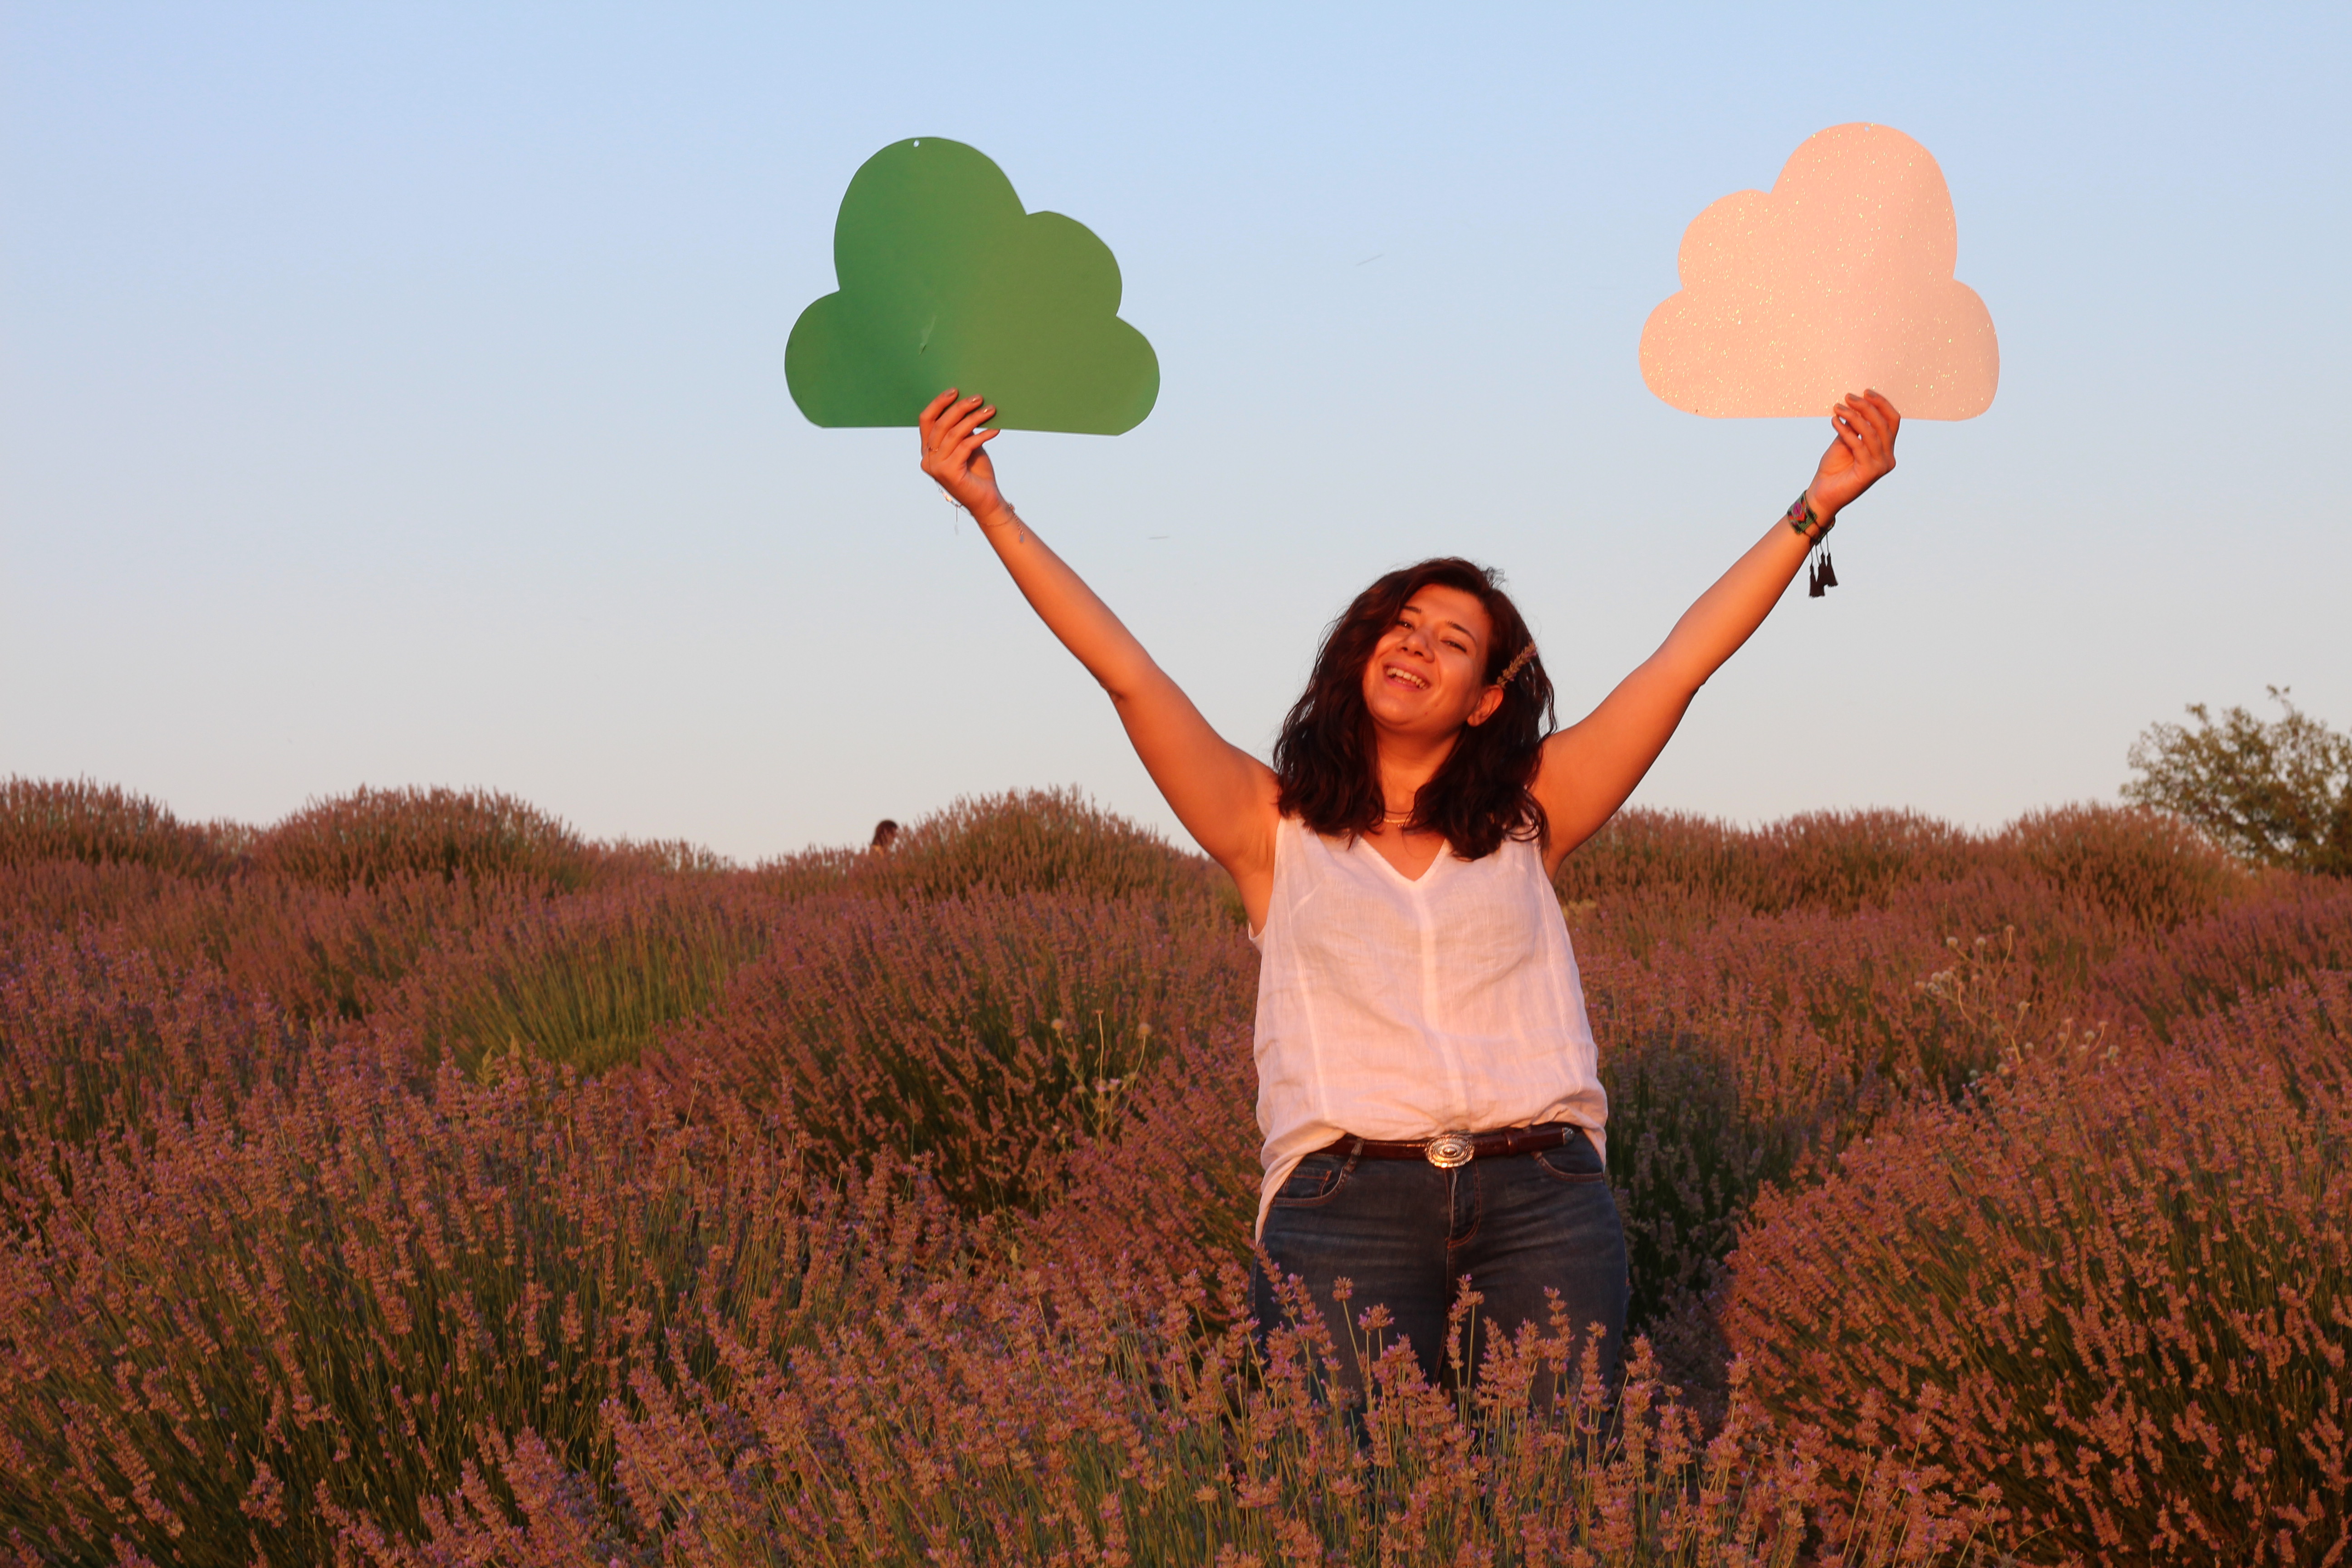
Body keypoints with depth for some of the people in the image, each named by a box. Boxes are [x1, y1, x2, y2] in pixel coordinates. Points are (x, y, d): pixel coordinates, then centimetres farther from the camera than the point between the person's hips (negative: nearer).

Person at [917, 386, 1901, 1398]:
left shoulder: (1526, 819, 18)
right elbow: (1125, 672, 8)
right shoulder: (1274, 827, 14)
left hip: (1543, 1207, 2)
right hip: (1343, 1208, -1)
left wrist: (1818, 506, 14)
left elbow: (1684, 660, 16)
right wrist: (992, 511, 3)